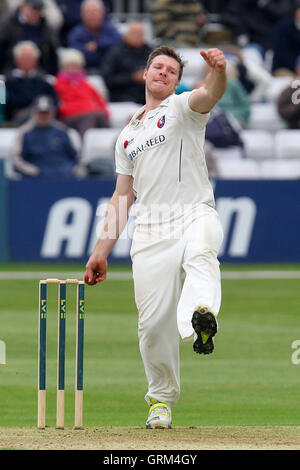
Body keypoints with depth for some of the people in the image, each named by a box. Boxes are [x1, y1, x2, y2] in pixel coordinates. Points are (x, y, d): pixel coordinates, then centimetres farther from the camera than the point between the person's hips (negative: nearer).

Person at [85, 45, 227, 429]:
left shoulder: (183, 108, 10)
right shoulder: (128, 136, 26)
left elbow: (211, 94, -15)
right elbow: (122, 196, 25)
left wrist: (218, 70, -39)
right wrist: (102, 250, 15)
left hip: (194, 214, -4)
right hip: (150, 232, 4)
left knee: (201, 251, -40)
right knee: (154, 323, -1)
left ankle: (201, 316, -70)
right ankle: (161, 400, 16)